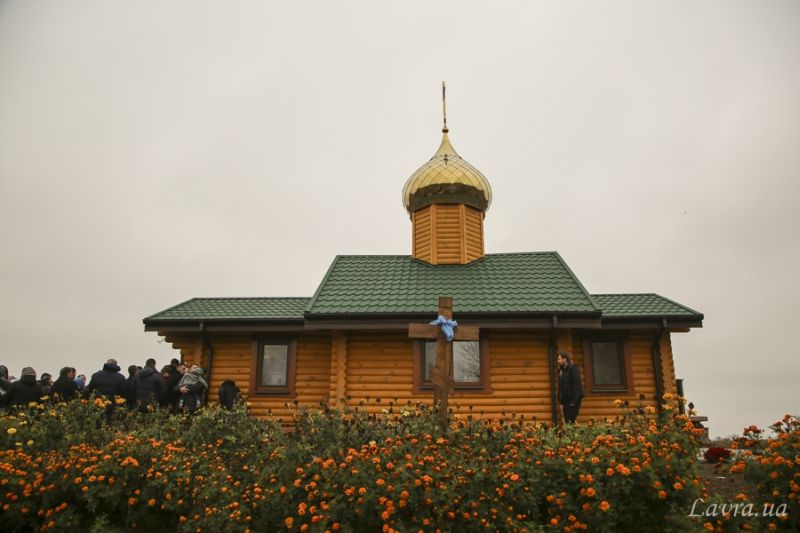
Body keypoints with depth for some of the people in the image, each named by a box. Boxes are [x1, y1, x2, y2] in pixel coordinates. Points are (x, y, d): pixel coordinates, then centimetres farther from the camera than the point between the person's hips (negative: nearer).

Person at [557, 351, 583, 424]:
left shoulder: (573, 369, -8)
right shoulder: (561, 370, 15)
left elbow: (577, 385, -14)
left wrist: (574, 401, -17)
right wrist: (561, 402, 13)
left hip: (573, 399, -8)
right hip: (565, 400, 8)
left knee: (571, 421, -12)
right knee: (567, 421, 5)